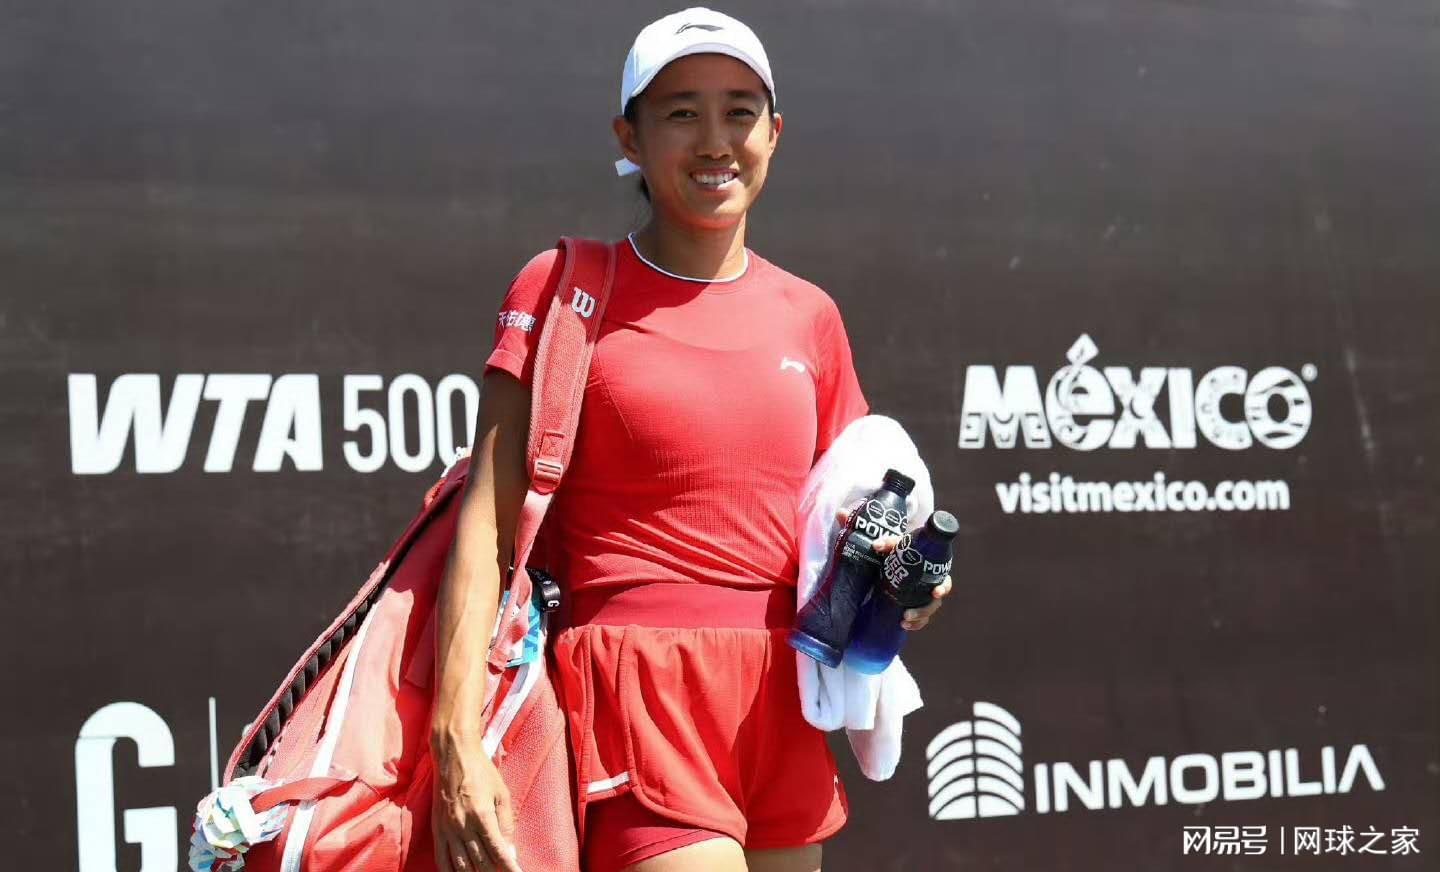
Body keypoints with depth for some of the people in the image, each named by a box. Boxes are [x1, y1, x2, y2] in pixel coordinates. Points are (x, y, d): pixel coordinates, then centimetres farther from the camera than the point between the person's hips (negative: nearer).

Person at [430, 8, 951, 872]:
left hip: (787, 697, 5)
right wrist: (458, 740, -19)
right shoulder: (563, 290, -3)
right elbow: (490, 520, -9)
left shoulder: (810, 315, 9)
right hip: (641, 694, -5)